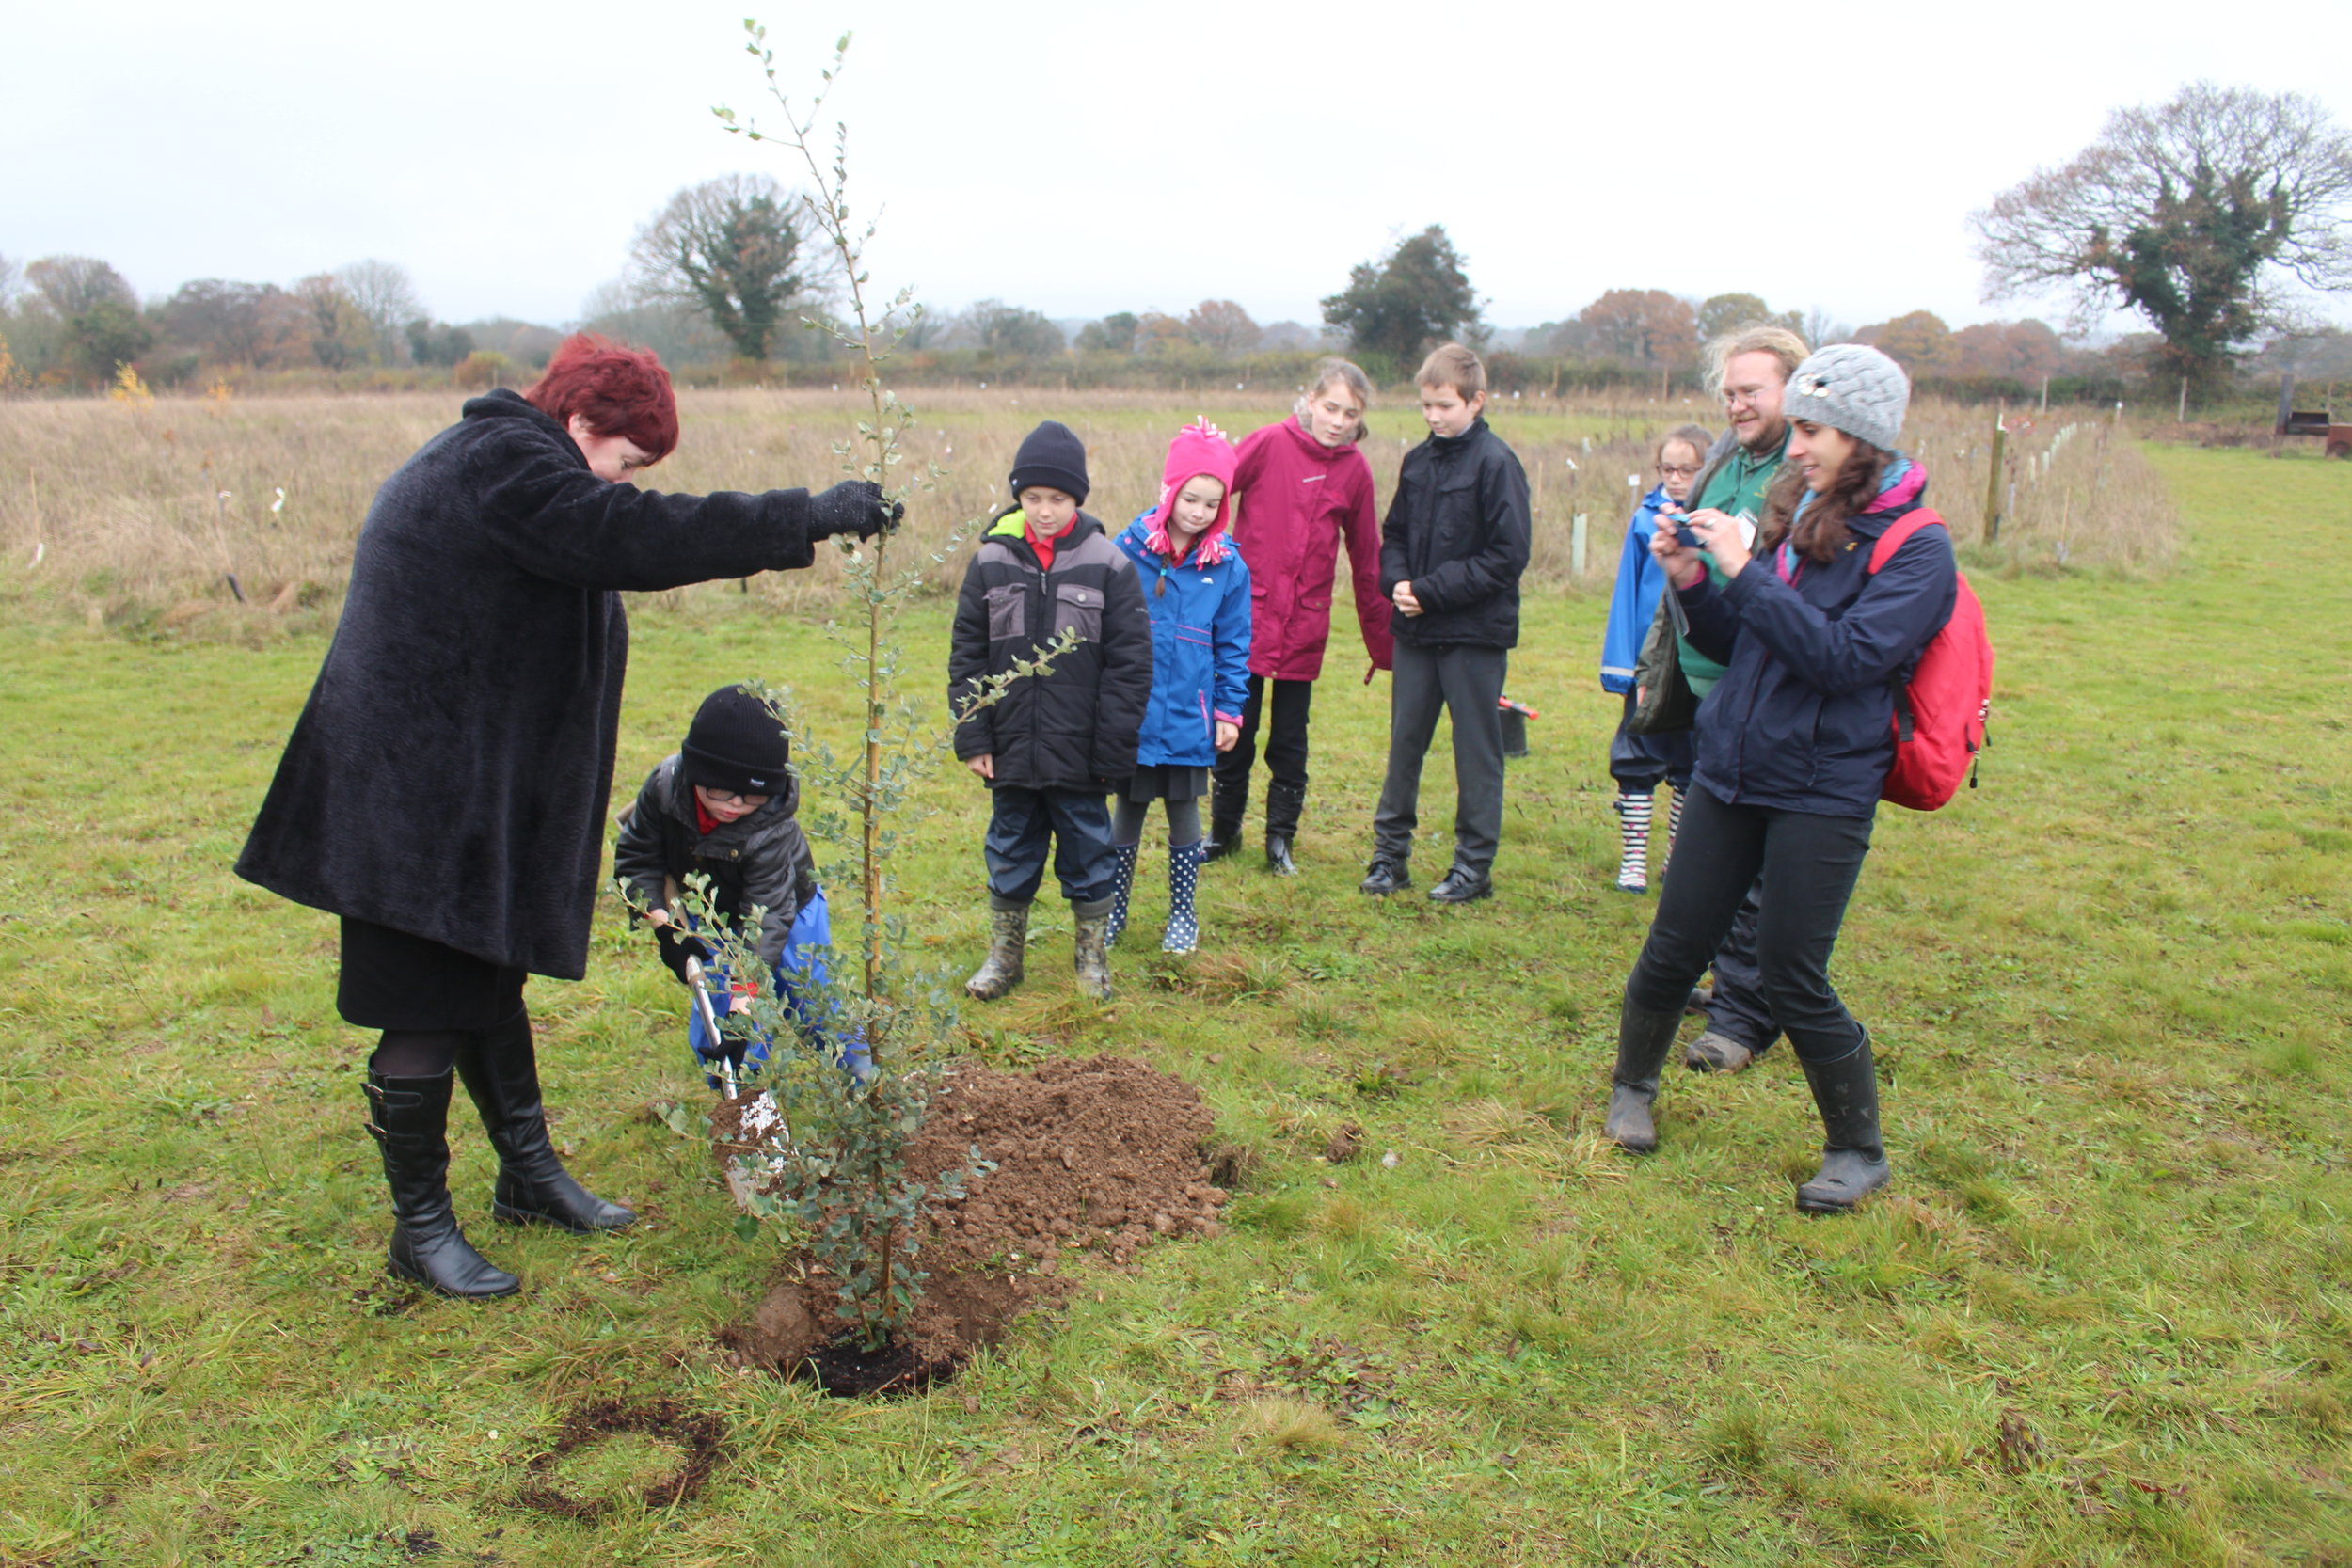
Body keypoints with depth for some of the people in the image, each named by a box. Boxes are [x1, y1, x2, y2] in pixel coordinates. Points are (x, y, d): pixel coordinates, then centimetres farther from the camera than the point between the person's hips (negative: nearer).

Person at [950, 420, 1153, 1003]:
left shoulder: (1108, 564, -6)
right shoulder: (991, 561, 0)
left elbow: (1130, 663, -5)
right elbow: (966, 654, 4)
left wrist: (1113, 749, -8)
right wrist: (973, 736, -1)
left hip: (1079, 755, -2)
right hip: (1012, 753, 2)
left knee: (1088, 851, 11)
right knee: (1010, 853, 15)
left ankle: (1092, 954, 28)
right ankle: (1004, 954, 31)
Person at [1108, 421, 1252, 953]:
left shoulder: (1227, 565, -3)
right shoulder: (1129, 549, -6)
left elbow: (1233, 645, 3)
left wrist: (1230, 710, 1)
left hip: (1190, 717, 1)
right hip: (1132, 711, 0)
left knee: (1183, 811, 11)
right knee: (1128, 809, 12)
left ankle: (1183, 915, 26)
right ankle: (1114, 909, 27)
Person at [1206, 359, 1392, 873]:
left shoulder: (1356, 471, 2)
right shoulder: (1269, 444, -7)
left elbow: (1366, 561, 8)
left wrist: (1381, 642, 10)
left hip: (1305, 627, 2)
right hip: (1248, 616, -2)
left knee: (1290, 738, 8)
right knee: (1237, 730, 7)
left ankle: (1281, 838, 22)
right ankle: (1223, 830, 25)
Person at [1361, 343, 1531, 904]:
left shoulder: (1496, 463, -10)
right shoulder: (1418, 461, 9)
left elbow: (1508, 556, -14)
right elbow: (1394, 535, 16)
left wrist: (1432, 591, -17)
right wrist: (1397, 582, -5)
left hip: (1476, 633, -6)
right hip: (1416, 631, 6)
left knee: (1476, 751, 4)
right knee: (1404, 741, 11)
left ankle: (1475, 865, 15)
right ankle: (1390, 852, 22)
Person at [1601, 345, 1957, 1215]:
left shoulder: (1915, 548, -9)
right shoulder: (1795, 517, 8)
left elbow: (1845, 658, -22)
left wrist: (1744, 571, -22)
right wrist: (1692, 582, -4)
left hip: (1823, 793, -5)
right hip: (1730, 773, 5)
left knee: (1793, 977, -1)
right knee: (1675, 945, 10)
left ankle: (1859, 1150, 20)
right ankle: (1632, 1087, 33)